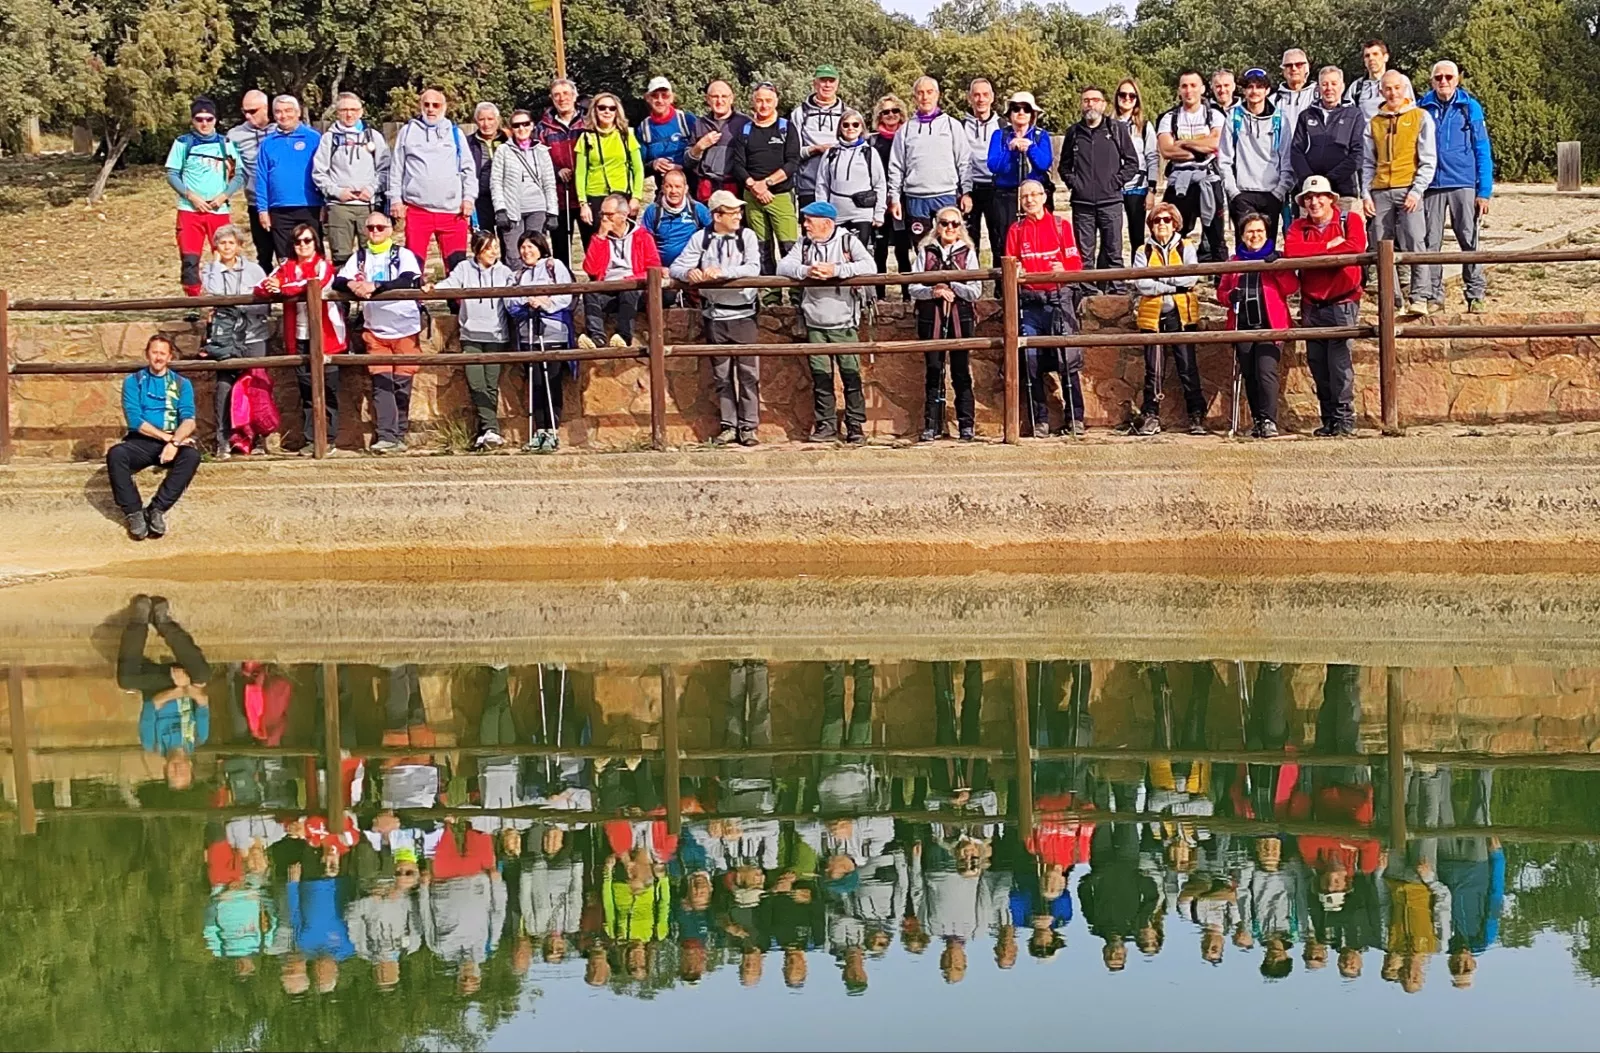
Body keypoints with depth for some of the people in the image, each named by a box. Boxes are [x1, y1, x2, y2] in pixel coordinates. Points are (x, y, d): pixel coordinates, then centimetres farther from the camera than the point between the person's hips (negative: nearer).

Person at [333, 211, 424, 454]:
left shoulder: (403, 255, 1)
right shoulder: (359, 257, 12)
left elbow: (409, 281, -18)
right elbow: (337, 281, 2)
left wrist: (375, 286, -27)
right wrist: (351, 284, -22)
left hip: (405, 329, -2)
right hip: (375, 330, 2)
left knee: (402, 384, -1)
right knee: (381, 382, -9)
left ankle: (399, 436, 7)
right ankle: (386, 437, -14)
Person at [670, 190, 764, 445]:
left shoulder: (747, 236, 0)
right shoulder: (701, 238, 3)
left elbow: (753, 268, -14)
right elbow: (676, 267, 1)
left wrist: (722, 272, -25)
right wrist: (688, 273, -22)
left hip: (744, 313, -1)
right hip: (715, 316, 2)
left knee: (748, 372, -2)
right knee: (721, 374, 8)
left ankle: (748, 426, 5)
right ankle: (728, 425, 16)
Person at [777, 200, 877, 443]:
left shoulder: (848, 241, -1)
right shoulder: (803, 245, 10)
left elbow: (869, 267, -15)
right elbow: (783, 266, -2)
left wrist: (836, 270, -22)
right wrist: (806, 271, -20)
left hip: (843, 324, -3)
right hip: (815, 325, 3)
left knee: (851, 375, -3)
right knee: (820, 377, 4)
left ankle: (856, 426, 4)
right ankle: (826, 425, 11)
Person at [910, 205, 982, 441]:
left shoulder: (968, 253, 6)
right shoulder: (925, 252, 7)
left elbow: (976, 291, -2)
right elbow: (914, 289, 2)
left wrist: (951, 285, -12)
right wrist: (933, 291, -15)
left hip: (960, 318, -1)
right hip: (931, 319, 1)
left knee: (961, 373, 0)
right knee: (933, 373, 3)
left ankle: (966, 425, 5)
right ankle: (932, 425, 6)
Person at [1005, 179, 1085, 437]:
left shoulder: (1061, 225, 8)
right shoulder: (1016, 230, 11)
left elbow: (1075, 262, 3)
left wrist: (1063, 268, -17)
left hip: (1058, 298, -2)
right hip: (1028, 302, 2)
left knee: (1068, 359, -7)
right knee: (1031, 362, -1)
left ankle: (1075, 417, 0)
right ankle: (1040, 420, 7)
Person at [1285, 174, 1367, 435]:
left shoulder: (1350, 220, 3)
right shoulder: (1298, 227, 12)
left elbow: (1355, 247, -18)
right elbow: (1291, 250, -9)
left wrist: (1312, 253, -12)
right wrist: (1329, 245, -13)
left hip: (1342, 303, -4)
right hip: (1312, 305, 4)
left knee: (1339, 360, -12)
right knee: (1317, 363, 4)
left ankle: (1345, 418, -8)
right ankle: (1329, 420, 11)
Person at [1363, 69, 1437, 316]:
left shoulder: (1421, 117, 6)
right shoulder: (1374, 123, 16)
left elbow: (1428, 161, 2)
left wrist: (1417, 191, -9)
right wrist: (1366, 194, 4)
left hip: (1408, 191, -3)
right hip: (1380, 192, 3)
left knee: (1414, 245, -13)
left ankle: (1419, 298, -10)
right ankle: (1391, 301, 4)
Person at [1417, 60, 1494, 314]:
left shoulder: (1470, 108, 4)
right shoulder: (1422, 109, 8)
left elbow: (1483, 151, 3)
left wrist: (1485, 191, -3)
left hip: (1464, 183, -2)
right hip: (1431, 185, 2)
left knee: (1469, 240, -2)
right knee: (1430, 242, 2)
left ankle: (1476, 295, 4)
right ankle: (1432, 295, 9)